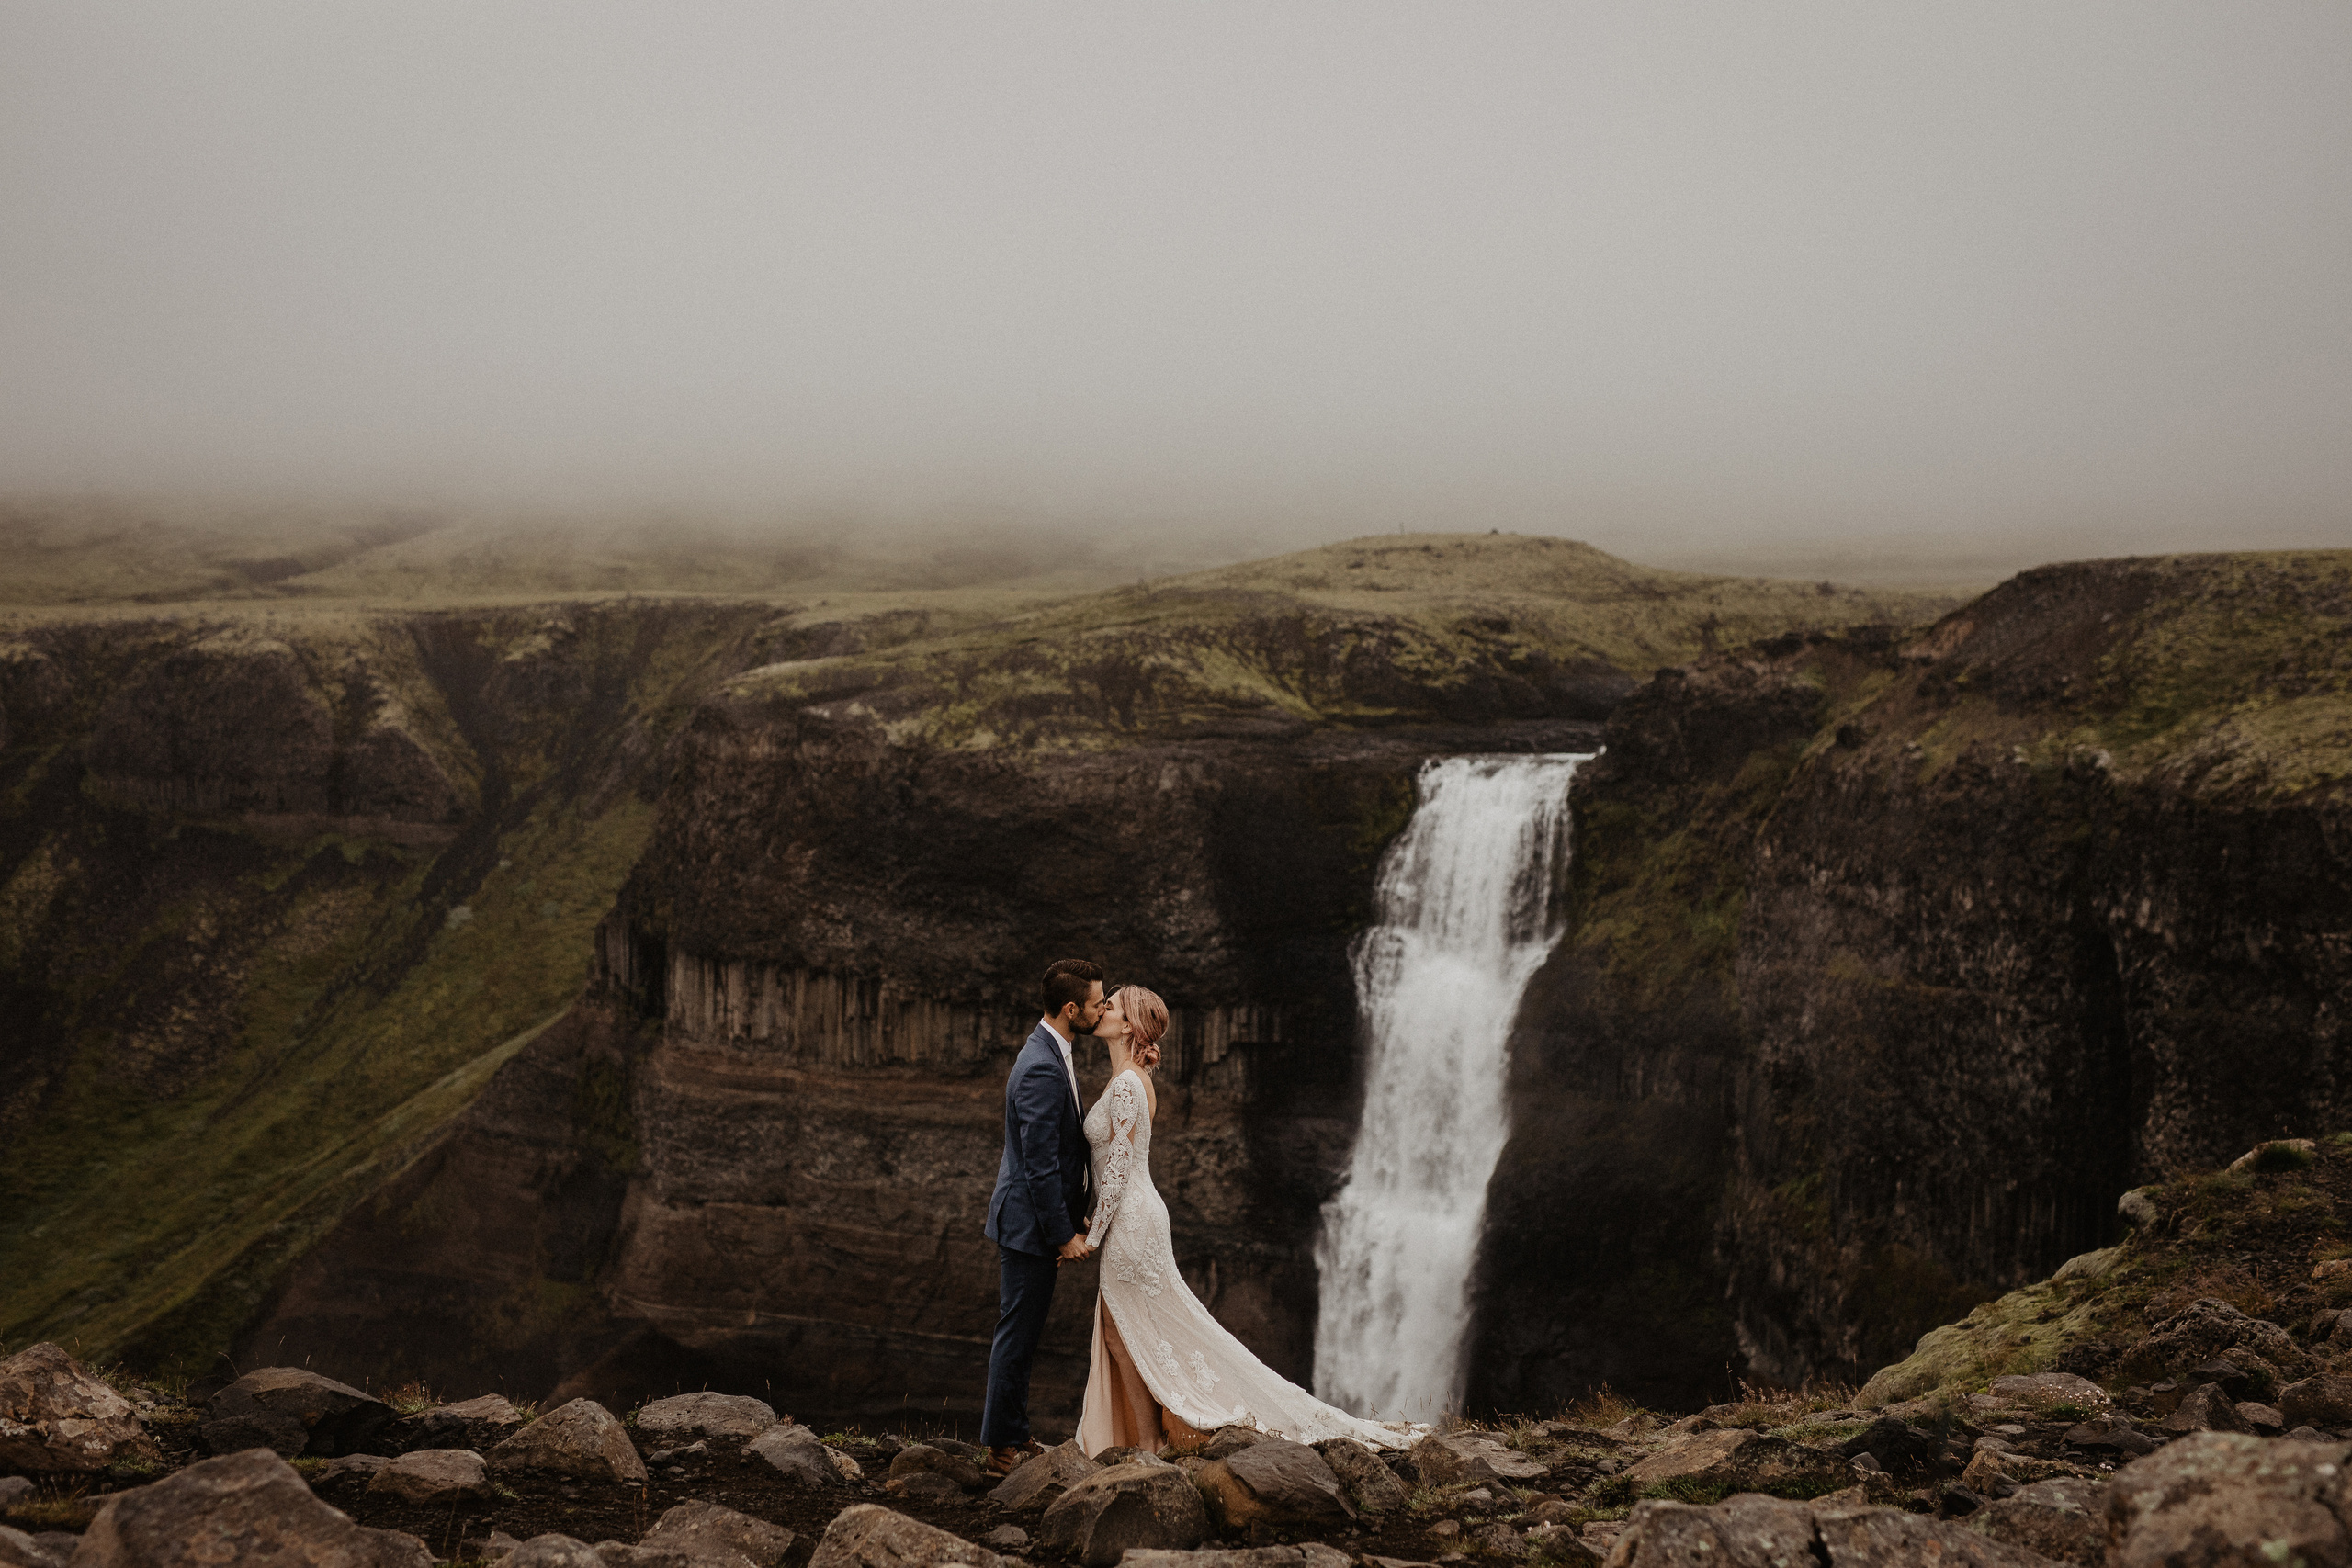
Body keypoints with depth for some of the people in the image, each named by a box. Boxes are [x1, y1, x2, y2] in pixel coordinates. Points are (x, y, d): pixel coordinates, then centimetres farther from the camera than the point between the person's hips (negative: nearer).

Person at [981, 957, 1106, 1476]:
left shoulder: (1050, 1054, 10)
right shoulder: (1042, 1069, -23)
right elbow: (1040, 1163, -24)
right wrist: (1064, 1235, -20)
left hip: (1038, 1222, 10)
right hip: (1029, 1224, -10)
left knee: (1022, 1335, 17)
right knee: (1017, 1334, 0)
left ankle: (1013, 1436, 27)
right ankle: (1003, 1447, 9)